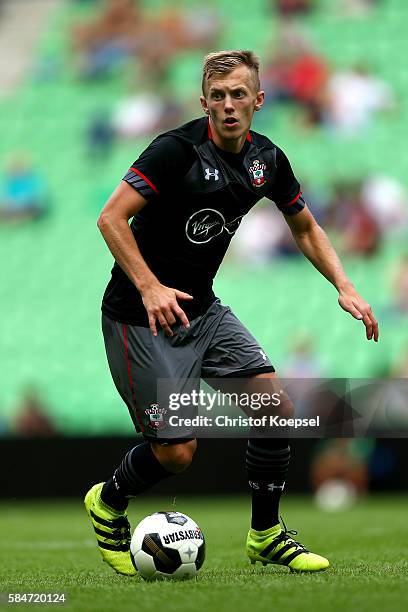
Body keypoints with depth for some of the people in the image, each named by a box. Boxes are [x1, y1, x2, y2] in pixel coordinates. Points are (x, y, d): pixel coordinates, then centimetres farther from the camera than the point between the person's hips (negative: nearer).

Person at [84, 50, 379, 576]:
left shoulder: (268, 160, 2)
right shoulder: (176, 149, -19)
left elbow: (305, 228, 17)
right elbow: (111, 217, -22)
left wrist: (344, 287, 4)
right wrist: (149, 287, -32)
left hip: (204, 310, 7)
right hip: (141, 316, -7)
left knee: (276, 408, -4)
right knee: (176, 451, -10)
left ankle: (266, 537, 14)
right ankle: (107, 504, 22)